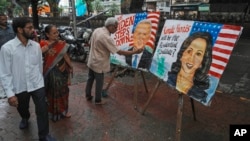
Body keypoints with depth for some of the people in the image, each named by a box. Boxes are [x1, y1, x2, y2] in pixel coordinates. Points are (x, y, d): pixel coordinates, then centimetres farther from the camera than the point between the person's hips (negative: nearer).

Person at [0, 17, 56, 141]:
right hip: (20, 87, -1)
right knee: (22, 109, 24)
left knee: (42, 111, 1)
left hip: (37, 85, 1)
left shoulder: (36, 45, -4)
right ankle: (25, 118, 60)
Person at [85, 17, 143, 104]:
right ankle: (98, 100, 25)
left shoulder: (97, 30, -2)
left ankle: (88, 95, 39)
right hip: (99, 64, -9)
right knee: (99, 83, 9)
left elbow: (91, 42, 12)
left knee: (90, 79, 22)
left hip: (92, 61, 9)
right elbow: (119, 52, -28)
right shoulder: (106, 37, -28)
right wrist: (134, 52, -24)